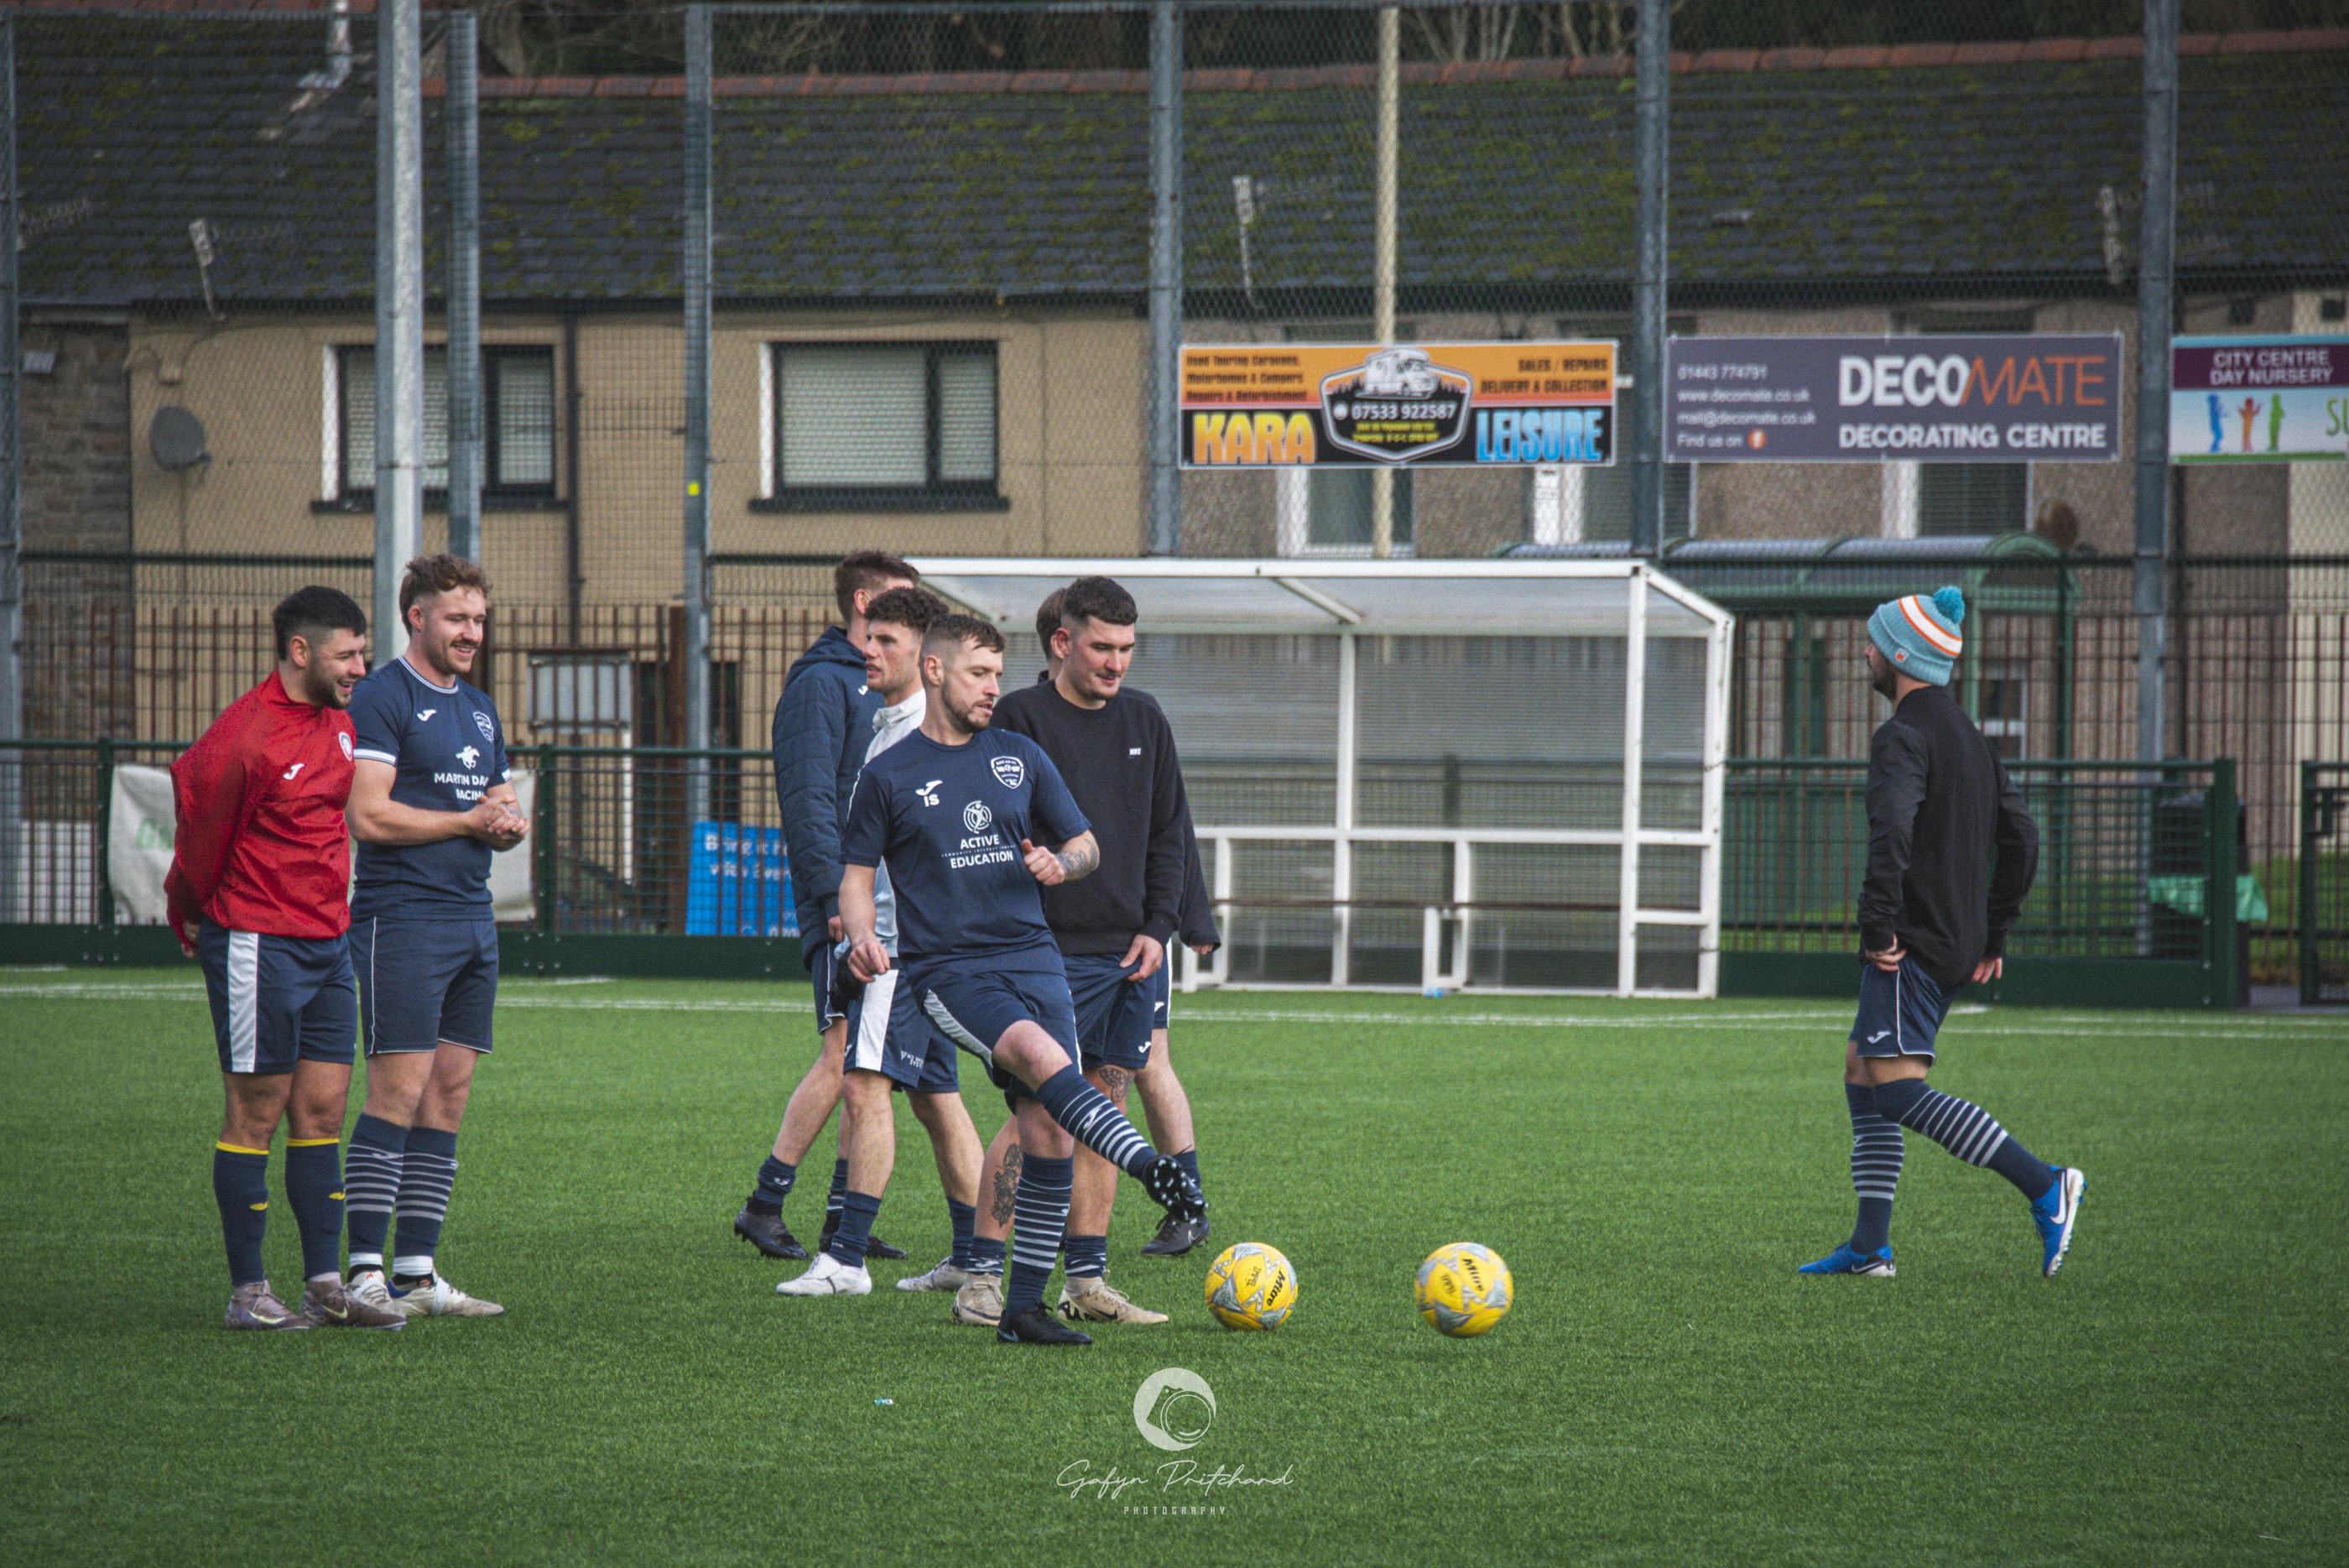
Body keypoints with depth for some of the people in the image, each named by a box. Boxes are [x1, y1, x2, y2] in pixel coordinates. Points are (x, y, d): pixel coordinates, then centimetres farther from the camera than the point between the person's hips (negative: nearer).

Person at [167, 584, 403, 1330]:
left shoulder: (337, 724, 10)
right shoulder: (242, 737, -17)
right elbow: (200, 830, -6)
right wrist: (192, 915, 7)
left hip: (328, 943, 8)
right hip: (258, 946, -8)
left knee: (323, 1110, 7)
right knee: (257, 1114, -3)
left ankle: (326, 1286, 9)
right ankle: (247, 1292, 1)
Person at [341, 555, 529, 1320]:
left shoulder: (480, 709, 20)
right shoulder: (382, 697, -6)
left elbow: (502, 810, 25)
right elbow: (368, 816, -15)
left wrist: (510, 825, 1)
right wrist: (468, 821, -10)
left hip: (473, 920, 8)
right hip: (403, 919, -8)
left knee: (449, 1098, 6)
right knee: (399, 1092, -11)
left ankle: (417, 1271, 9)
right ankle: (366, 1272, -10)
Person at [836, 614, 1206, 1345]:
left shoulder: (1021, 758, 14)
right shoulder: (889, 776, 5)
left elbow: (1085, 845, 21)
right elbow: (857, 873, 7)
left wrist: (1061, 863, -3)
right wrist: (861, 935, -14)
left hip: (1032, 956, 4)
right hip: (946, 968, -4)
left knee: (1049, 1128, -6)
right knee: (1041, 1057, -32)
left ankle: (1024, 1307, 2)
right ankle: (1154, 1169, -46)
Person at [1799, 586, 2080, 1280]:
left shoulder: (1903, 737, -13)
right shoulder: (1969, 738, 17)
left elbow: (1891, 830, -28)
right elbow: (2021, 840, 20)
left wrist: (1879, 927, -23)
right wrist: (1993, 934, 21)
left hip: (1912, 945, -10)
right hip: (1958, 943, 10)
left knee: (1897, 1089, -13)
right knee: (1861, 1075, 13)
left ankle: (2042, 1185, -21)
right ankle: (1870, 1246, 9)